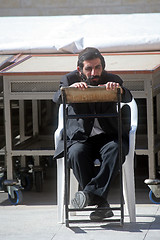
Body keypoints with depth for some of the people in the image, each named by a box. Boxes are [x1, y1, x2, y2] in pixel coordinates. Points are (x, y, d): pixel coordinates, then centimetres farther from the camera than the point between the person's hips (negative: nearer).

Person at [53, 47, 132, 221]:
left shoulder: (112, 79, 8)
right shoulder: (70, 79, 6)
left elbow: (127, 98, -9)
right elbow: (57, 98, -12)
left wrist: (119, 89, -33)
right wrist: (70, 88, -34)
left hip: (108, 136, 0)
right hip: (80, 137, 0)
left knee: (115, 150, -34)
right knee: (76, 154, -33)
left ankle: (91, 192, -35)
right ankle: (101, 202, -31)